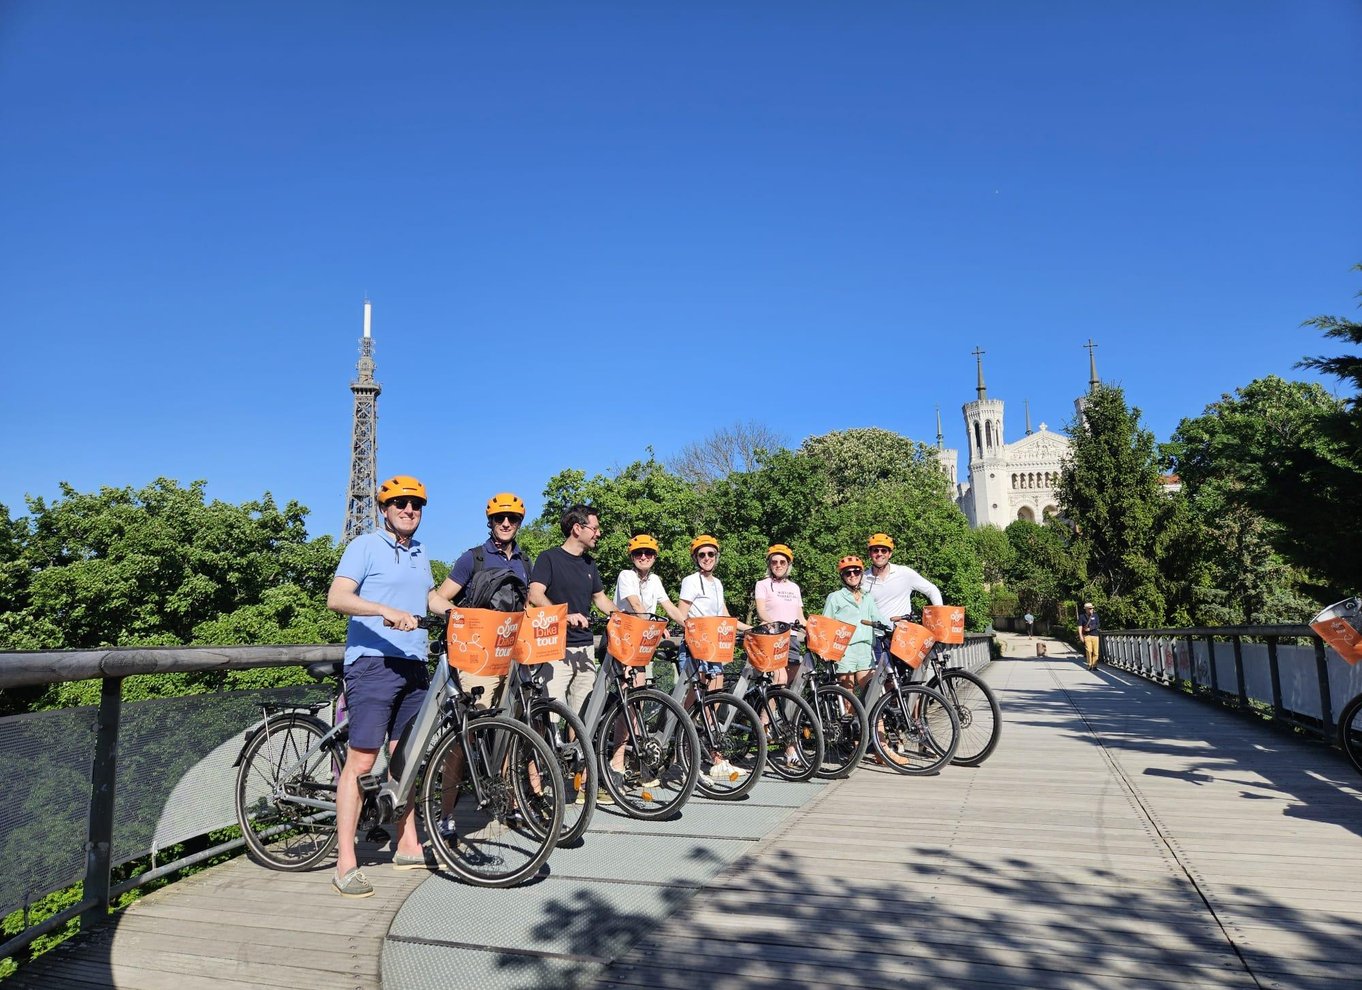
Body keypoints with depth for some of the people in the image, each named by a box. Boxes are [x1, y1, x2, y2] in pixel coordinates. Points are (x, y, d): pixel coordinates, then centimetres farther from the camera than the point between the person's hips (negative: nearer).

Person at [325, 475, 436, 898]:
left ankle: (408, 846, 24)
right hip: (373, 662, -7)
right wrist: (387, 611, -29)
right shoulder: (365, 546, -4)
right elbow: (337, 598, -15)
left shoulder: (420, 553, 18)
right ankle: (346, 864, 0)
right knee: (361, 760, -7)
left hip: (413, 666, 7)